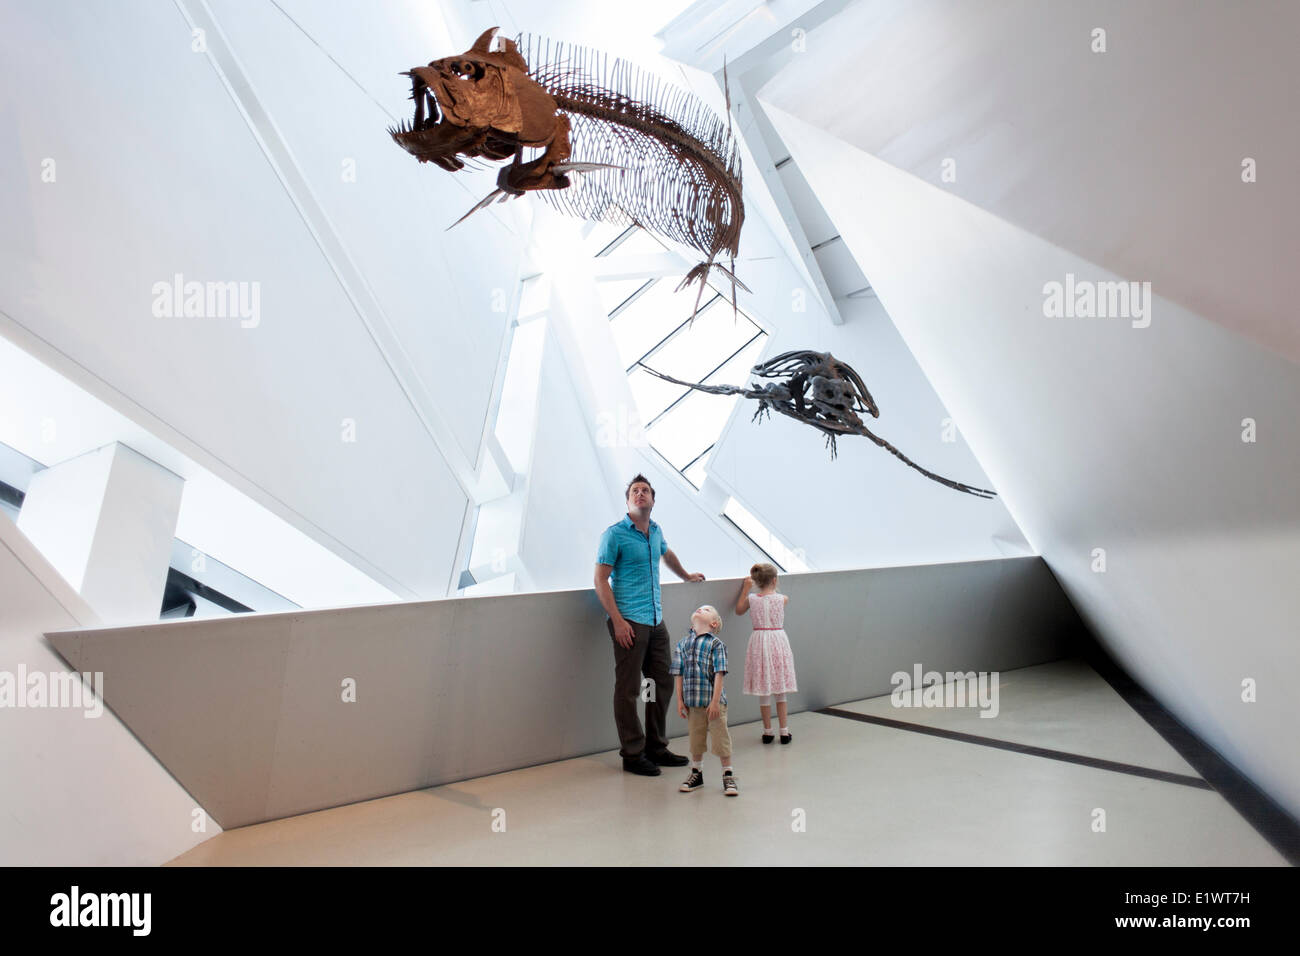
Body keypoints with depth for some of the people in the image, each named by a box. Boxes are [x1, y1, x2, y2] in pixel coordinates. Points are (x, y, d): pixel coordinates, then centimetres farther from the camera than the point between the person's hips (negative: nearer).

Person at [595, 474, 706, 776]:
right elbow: (600, 580, -10)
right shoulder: (614, 534, -7)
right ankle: (632, 755, 9)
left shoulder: (655, 532, 14)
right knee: (628, 690, -1)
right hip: (629, 623, -7)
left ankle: (656, 748, 24)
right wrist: (617, 620, -17)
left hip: (656, 621, 7)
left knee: (663, 684, 11)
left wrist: (687, 576, 50)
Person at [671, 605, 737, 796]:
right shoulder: (682, 644, 5)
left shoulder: (716, 644, -7)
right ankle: (696, 774, 32)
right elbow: (678, 674, 6)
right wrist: (680, 700, 3)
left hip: (714, 701, -3)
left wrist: (715, 701, -14)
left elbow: (719, 674, -11)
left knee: (720, 737, 3)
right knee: (696, 739, 15)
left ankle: (728, 776, 18)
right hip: (692, 701, 3)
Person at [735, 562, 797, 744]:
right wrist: (773, 589, 25)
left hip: (759, 642, 0)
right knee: (780, 691, 12)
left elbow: (738, 610, 14)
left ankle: (767, 732, 14)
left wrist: (745, 589, 14)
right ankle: (784, 731, 15)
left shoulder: (751, 599, -5)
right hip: (778, 642, 0)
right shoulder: (782, 599, -7)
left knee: (763, 693, 9)